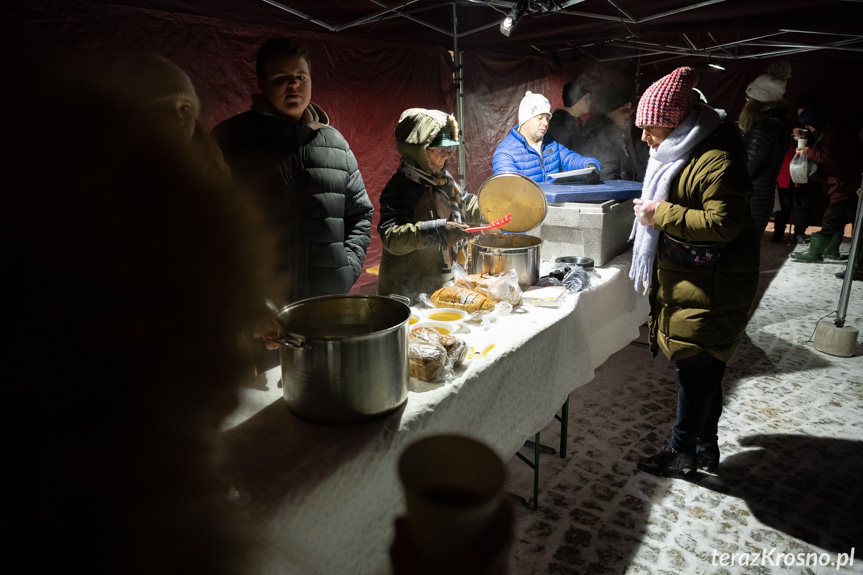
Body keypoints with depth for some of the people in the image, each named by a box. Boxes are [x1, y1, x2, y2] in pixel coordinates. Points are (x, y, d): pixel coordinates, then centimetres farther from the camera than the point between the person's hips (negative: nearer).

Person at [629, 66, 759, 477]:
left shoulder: (717, 161, -20)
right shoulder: (680, 151, 12)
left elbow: (722, 224, -25)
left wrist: (661, 214, -22)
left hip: (709, 289, -10)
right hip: (683, 281, 10)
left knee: (695, 367, 0)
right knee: (705, 367, 17)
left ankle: (682, 451, 16)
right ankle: (706, 445, 31)